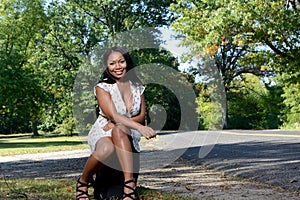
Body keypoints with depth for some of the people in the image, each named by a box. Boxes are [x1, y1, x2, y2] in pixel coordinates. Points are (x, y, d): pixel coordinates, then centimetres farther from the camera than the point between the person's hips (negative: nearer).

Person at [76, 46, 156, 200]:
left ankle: (129, 186, -45)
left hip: (128, 135, 2)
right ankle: (82, 182, -9)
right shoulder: (102, 87, -6)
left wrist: (118, 124, -14)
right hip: (102, 133, -2)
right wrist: (140, 127, -36)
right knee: (106, 149, -39)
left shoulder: (137, 86, 7)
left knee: (118, 130, -36)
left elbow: (142, 116, 5)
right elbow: (114, 115, -20)